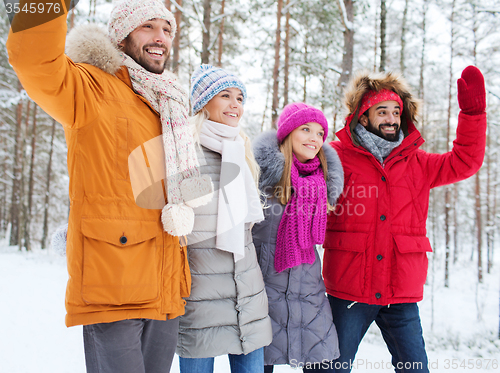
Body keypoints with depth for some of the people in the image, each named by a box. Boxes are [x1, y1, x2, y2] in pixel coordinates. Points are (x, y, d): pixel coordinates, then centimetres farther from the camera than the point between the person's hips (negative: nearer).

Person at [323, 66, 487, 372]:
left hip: (401, 296, 3)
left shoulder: (416, 163, 11)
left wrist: (473, 111, 2)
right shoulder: (338, 157, -1)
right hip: (348, 292, -3)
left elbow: (464, 162, 9)